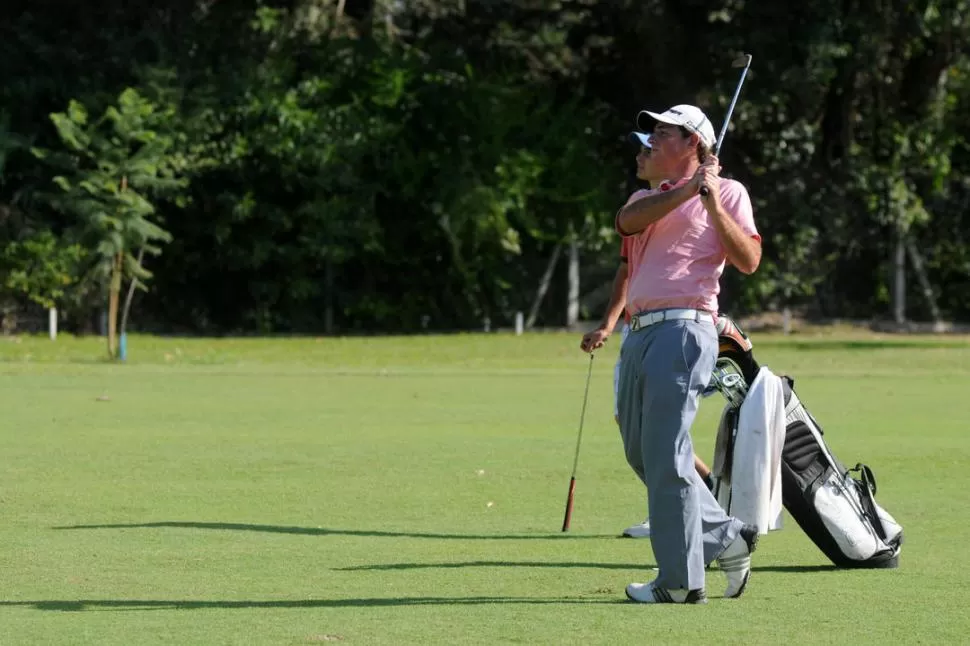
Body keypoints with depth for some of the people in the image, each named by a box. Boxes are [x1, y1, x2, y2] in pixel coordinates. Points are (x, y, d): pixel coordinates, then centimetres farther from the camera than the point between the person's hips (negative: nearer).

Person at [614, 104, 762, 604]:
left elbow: (749, 261, -8)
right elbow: (628, 221, -2)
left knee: (664, 454, -11)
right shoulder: (651, 198, 24)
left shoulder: (728, 192, 6)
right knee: (640, 451, 9)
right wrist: (686, 190, -13)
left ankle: (681, 581, -7)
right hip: (639, 334, 8)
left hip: (682, 329, -8)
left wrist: (712, 203, -14)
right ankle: (726, 538, 17)